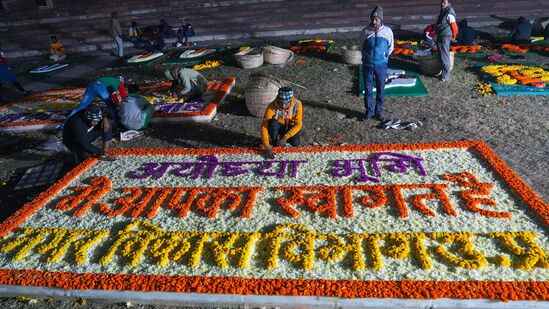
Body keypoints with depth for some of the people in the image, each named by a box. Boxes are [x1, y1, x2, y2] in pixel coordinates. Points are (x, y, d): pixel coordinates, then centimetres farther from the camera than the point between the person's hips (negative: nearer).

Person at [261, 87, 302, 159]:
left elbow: (298, 124, -24)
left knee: (295, 143, -25)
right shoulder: (272, 106, -30)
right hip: (277, 127, -1)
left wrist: (285, 138, -33)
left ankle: (282, 137, 8)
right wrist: (267, 146, -42)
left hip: (290, 128, 1)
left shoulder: (297, 104, -26)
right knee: (272, 123, -34)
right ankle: (274, 144, -8)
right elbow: (264, 126, -33)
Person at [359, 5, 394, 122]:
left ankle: (379, 112, 23)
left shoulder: (387, 31, -4)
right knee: (368, 90, 7)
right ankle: (368, 112, 21)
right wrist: (367, 57, 6)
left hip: (381, 65, 0)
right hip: (367, 65, 0)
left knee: (381, 90, 9)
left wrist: (384, 57, 3)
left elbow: (391, 47, 9)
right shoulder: (365, 31, -5)